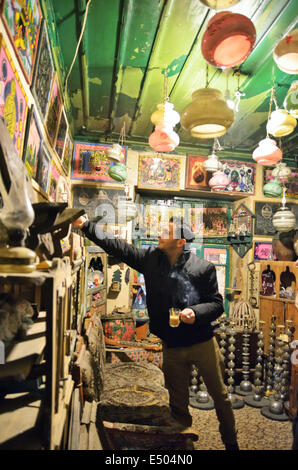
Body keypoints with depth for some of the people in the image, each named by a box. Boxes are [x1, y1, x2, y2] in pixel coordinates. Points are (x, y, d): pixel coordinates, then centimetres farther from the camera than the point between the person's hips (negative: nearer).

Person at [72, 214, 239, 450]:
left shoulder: (203, 268, -13)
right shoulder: (151, 258, -5)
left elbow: (217, 304, -6)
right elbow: (116, 246, -4)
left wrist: (197, 312, -25)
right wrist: (86, 225, -7)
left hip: (203, 343, -1)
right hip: (172, 347, 2)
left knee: (220, 396, 18)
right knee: (178, 404, 17)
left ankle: (231, 442, 44)